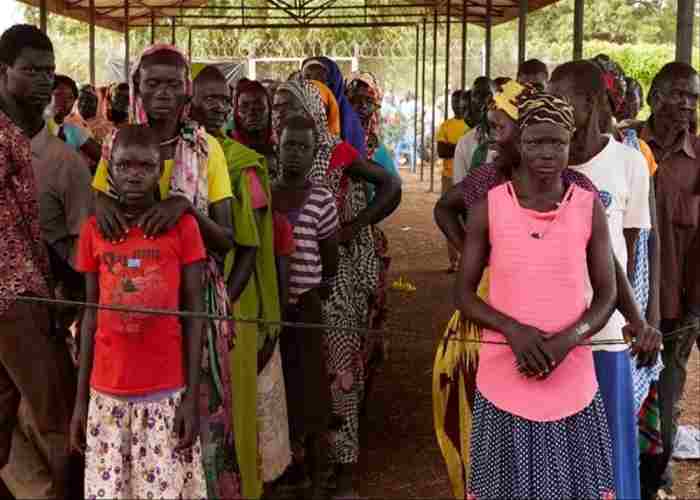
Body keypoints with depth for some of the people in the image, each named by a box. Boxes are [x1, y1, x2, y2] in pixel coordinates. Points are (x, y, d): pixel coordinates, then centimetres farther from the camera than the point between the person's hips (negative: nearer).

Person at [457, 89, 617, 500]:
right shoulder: (489, 207, -3)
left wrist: (567, 339, -14)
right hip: (504, 380, -1)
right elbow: (464, 293, 1)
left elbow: (607, 293, 3)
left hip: (572, 381, 1)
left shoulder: (589, 207, -1)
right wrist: (512, 329, -16)